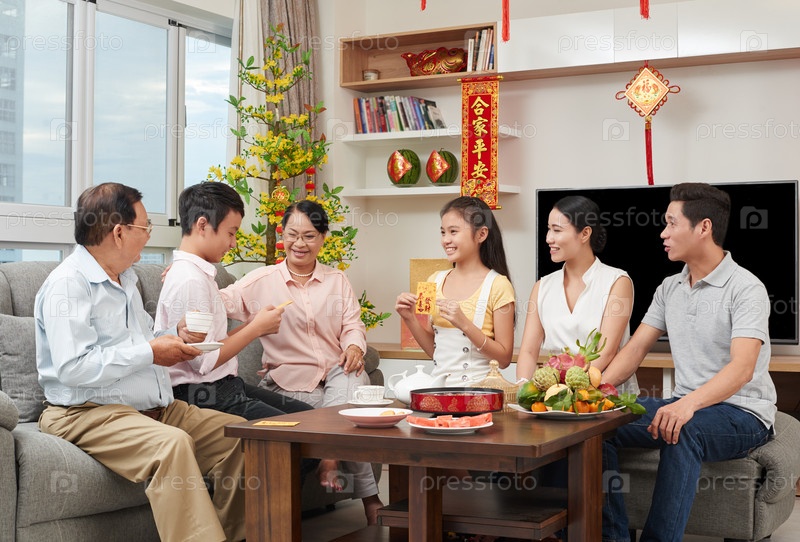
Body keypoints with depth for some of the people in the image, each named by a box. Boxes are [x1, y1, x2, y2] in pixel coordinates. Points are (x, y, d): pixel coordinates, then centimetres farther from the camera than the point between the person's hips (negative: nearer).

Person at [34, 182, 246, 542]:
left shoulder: (125, 279, 18)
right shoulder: (68, 284, -12)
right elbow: (73, 368, -23)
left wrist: (175, 336, 8)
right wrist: (149, 352, -17)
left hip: (152, 407, 9)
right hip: (88, 413, -9)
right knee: (172, 443, -36)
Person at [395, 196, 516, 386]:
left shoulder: (497, 285, -5)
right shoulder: (435, 281, 11)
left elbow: (504, 359, -6)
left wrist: (464, 324, -17)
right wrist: (410, 319, 1)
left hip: (476, 388, -4)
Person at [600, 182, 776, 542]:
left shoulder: (745, 288, -12)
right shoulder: (669, 289, 12)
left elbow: (742, 367, -25)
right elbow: (636, 349, 9)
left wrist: (689, 404, -42)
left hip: (742, 414, -7)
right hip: (686, 406, 7)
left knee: (683, 432, -40)